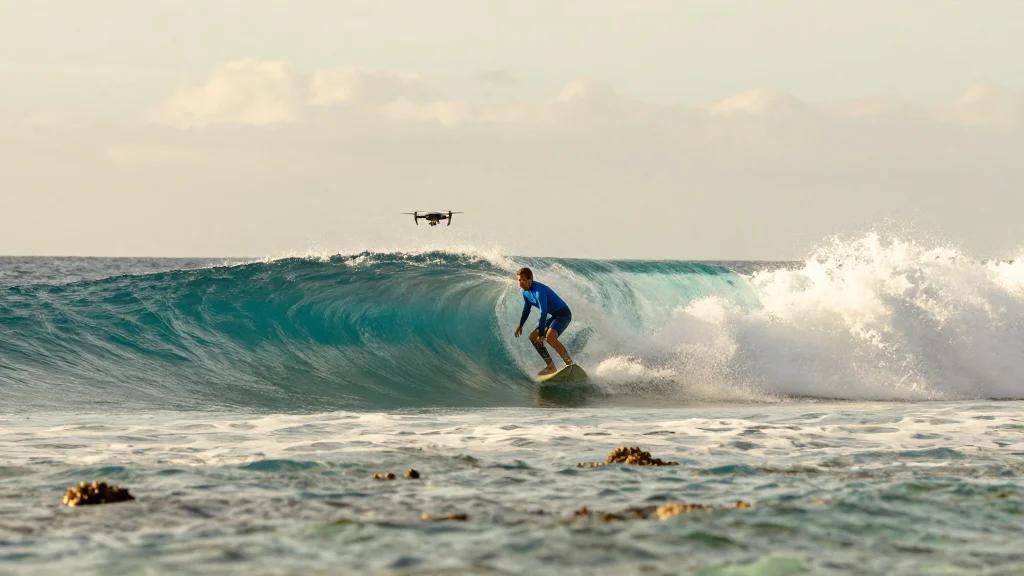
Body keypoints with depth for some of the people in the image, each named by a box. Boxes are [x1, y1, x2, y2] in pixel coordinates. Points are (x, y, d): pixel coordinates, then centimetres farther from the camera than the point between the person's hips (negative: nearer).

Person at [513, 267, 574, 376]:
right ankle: (551, 367, 10)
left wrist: (541, 333, -31)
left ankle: (570, 364, -28)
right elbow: (527, 309, 21)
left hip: (564, 314, -10)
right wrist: (520, 325, 29)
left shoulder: (539, 291, -27)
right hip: (554, 316, 10)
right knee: (533, 337, 8)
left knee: (550, 336, -32)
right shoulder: (526, 292, 3)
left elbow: (543, 312, -31)